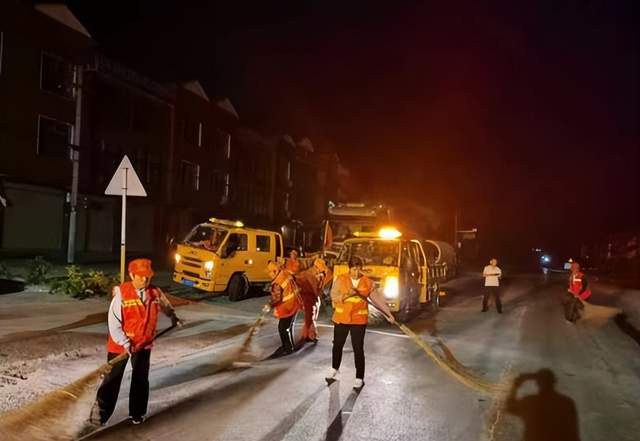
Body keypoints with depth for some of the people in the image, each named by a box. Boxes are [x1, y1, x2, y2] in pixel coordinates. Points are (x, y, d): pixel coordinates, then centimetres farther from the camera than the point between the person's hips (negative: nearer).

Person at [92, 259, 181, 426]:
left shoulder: (156, 293, -8)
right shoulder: (121, 294, -20)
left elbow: (166, 305, 16)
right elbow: (113, 322, -18)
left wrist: (173, 317, 28)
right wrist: (125, 342, -23)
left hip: (144, 343, 3)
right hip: (120, 344, -3)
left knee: (141, 379, 14)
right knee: (112, 379, 9)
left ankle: (137, 413, 31)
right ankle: (101, 413, 27)